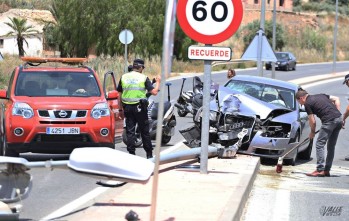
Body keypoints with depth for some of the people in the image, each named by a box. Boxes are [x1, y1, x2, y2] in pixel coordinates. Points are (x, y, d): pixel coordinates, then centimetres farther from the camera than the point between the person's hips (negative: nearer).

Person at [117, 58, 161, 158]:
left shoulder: (123, 77, 5)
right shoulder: (143, 78, -5)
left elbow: (119, 94, 7)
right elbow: (154, 92, -8)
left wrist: (121, 109, 14)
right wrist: (158, 82, 10)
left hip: (127, 108, 3)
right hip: (140, 107, -2)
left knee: (130, 131, 5)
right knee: (144, 131, 6)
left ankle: (131, 154, 1)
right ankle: (149, 154, 12)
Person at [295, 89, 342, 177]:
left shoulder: (308, 104, 2)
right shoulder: (321, 96, 23)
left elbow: (312, 121, 3)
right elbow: (336, 99, 20)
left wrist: (312, 132, 20)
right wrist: (337, 112, 15)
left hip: (329, 120, -8)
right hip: (339, 118, 8)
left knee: (320, 144, -1)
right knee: (331, 147, 14)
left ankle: (320, 170, -4)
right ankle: (327, 170, 17)